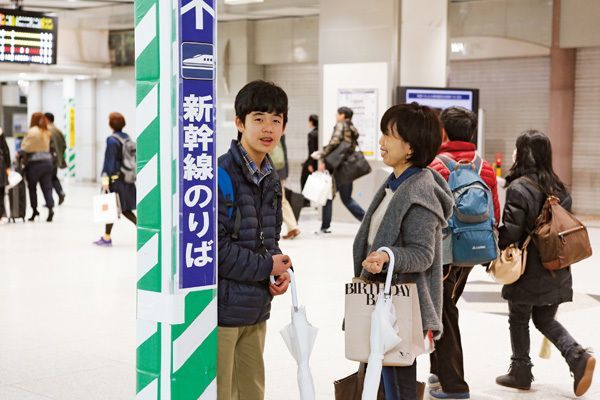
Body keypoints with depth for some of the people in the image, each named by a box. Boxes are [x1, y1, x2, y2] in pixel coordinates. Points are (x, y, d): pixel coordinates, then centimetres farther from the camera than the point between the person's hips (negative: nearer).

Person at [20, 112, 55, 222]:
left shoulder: (32, 131, -11)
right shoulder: (46, 133, 8)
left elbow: (25, 147, -14)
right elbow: (47, 147, 6)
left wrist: (20, 155, -1)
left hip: (34, 163, -5)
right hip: (47, 160, 5)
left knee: (32, 187, 9)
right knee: (47, 187, 4)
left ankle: (34, 210, 13)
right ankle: (50, 208, -11)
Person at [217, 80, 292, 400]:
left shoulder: (270, 180, 11)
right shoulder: (221, 174, -17)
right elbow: (213, 247, -21)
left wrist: (283, 269, -1)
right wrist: (266, 266, -13)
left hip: (256, 309, 8)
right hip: (222, 307, -8)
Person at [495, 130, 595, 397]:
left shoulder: (518, 188, -16)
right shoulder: (559, 188, 6)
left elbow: (510, 230, -19)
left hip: (527, 269, -6)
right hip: (556, 270, 6)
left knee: (519, 320, 11)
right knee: (546, 319, 19)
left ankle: (520, 373, 19)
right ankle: (578, 357, 0)